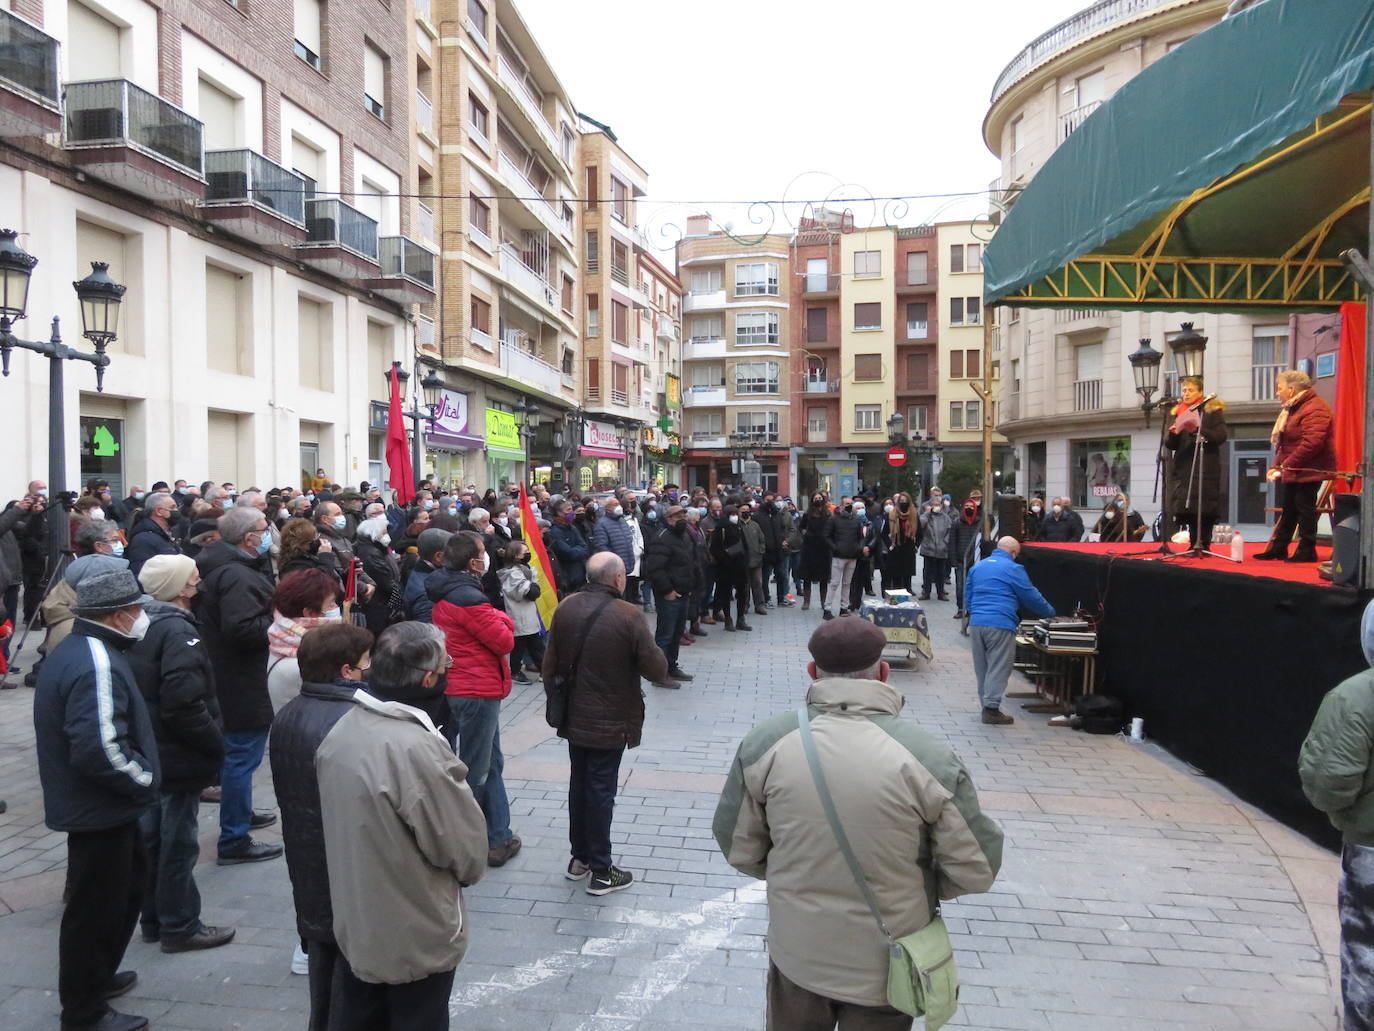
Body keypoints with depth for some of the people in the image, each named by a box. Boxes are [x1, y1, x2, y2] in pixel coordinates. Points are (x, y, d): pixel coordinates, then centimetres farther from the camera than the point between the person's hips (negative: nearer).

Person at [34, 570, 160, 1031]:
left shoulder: (76, 648, 8)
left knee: (127, 886, 25)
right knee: (97, 908, 6)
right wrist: (145, 779, -18)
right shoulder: (97, 664, -27)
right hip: (101, 810, -10)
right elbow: (101, 749, -33)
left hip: (90, 801, 10)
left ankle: (97, 976, 43)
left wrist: (138, 776, 13)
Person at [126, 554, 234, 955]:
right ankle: (179, 926, 16)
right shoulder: (179, 630, -22)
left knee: (152, 836, 19)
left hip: (145, 752, 9)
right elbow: (184, 704, -28)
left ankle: (154, 920, 32)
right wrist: (216, 745, -18)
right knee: (179, 842, 4)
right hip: (178, 757, -9)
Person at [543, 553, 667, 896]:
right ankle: (601, 871, 14)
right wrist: (656, 653, 5)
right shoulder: (628, 616, -19)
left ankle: (579, 857, 32)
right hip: (610, 722, -5)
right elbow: (658, 671, -16)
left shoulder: (565, 608, -3)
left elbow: (550, 664, 5)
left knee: (579, 784, 18)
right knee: (601, 791, 3)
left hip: (573, 717, 6)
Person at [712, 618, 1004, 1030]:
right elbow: (976, 869, -12)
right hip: (887, 965, -1)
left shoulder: (765, 743, -16)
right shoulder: (928, 756, -22)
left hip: (796, 954, 1)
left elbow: (738, 847, -4)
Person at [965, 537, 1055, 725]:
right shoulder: (1013, 569, -2)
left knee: (982, 667, 14)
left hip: (976, 623, 6)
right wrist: (1050, 612, 18)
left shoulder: (977, 567, 18)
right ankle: (991, 708, -3)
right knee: (998, 668, -1)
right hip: (1000, 625, -6)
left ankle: (987, 704, 19)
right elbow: (1032, 597, 2)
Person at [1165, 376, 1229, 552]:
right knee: (1186, 508, 0)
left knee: (1204, 508, -8)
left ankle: (1204, 544, -4)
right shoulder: (1178, 412, 16)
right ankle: (1194, 544, 7)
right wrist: (1172, 433, -8)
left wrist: (1198, 430, -19)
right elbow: (1169, 444, 13)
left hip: (1205, 467, -4)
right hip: (1183, 467, 5)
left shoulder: (1212, 410, 3)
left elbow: (1221, 435, -7)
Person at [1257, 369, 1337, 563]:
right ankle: (1278, 547, 19)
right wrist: (1277, 465, 8)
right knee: (1288, 508, 13)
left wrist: (1285, 465, -23)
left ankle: (1307, 550, 3)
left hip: (1309, 471, -10)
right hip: (1292, 472, 10)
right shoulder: (1292, 409, 17)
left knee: (1304, 507, -5)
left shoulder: (1314, 409, -16)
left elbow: (1311, 443, -26)